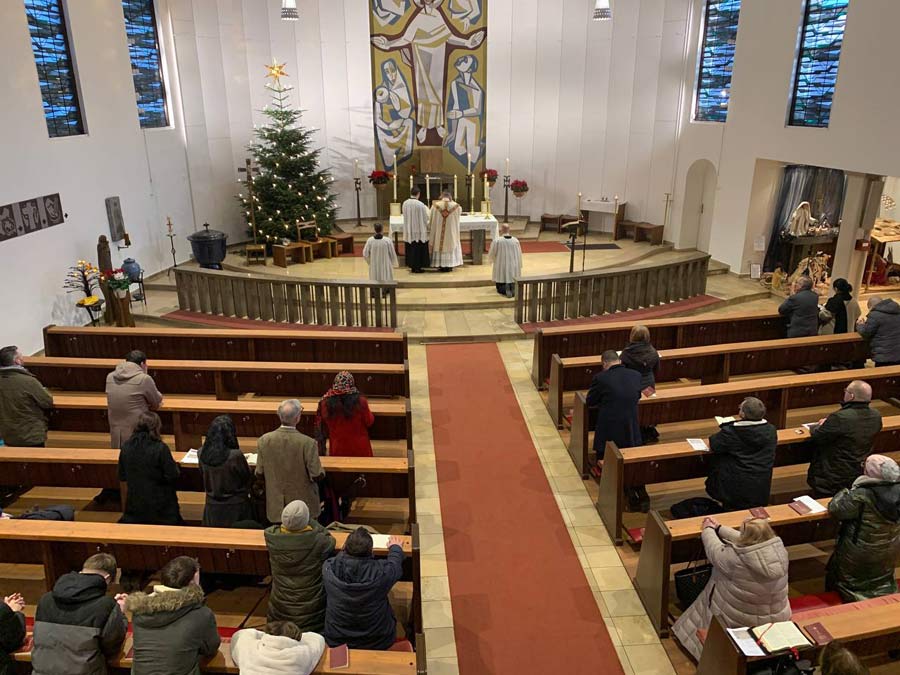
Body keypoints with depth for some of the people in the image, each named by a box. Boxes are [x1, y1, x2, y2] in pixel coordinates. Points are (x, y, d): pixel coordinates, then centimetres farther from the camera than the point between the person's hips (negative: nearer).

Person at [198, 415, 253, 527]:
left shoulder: (202, 453, -10)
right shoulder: (236, 456, -24)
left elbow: (203, 474, 7)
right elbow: (248, 478, -8)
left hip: (212, 507, 4)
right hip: (235, 506, -4)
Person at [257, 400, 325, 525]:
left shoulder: (264, 440, -12)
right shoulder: (307, 443, -22)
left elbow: (259, 473, -2)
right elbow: (317, 475, -17)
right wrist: (320, 471, 6)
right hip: (303, 506, -3)